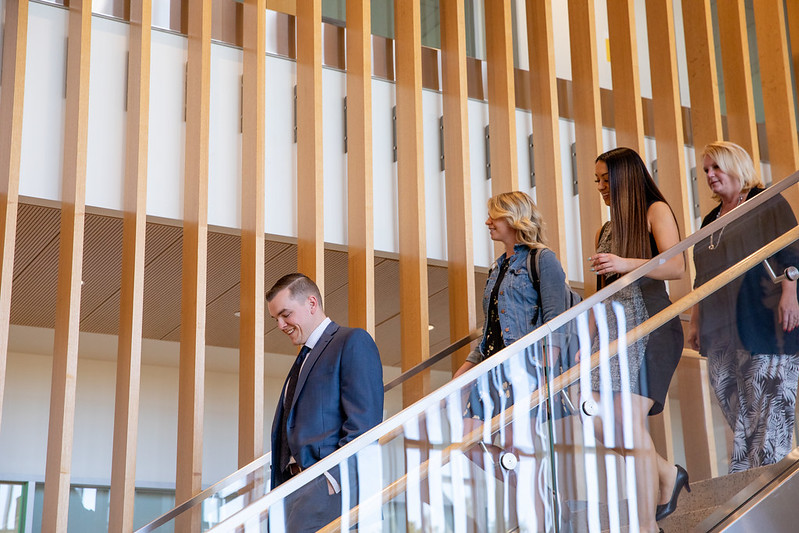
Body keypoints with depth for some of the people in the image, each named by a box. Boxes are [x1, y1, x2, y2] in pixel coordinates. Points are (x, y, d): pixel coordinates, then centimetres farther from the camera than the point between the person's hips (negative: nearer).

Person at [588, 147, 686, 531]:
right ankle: (667, 474, 16)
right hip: (612, 328, 7)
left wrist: (626, 264, -24)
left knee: (629, 417, -19)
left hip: (650, 325, -7)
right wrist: (590, 340, 20)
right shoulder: (606, 230, 23)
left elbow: (676, 267, -10)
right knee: (595, 418, -5)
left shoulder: (655, 211, 3)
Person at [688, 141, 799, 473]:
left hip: (764, 321, -6)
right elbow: (702, 278, 24)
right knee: (736, 408, 0)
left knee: (767, 402, -9)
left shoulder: (767, 203, 4)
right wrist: (695, 321, 20)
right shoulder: (711, 221, 22)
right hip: (722, 330, 6)